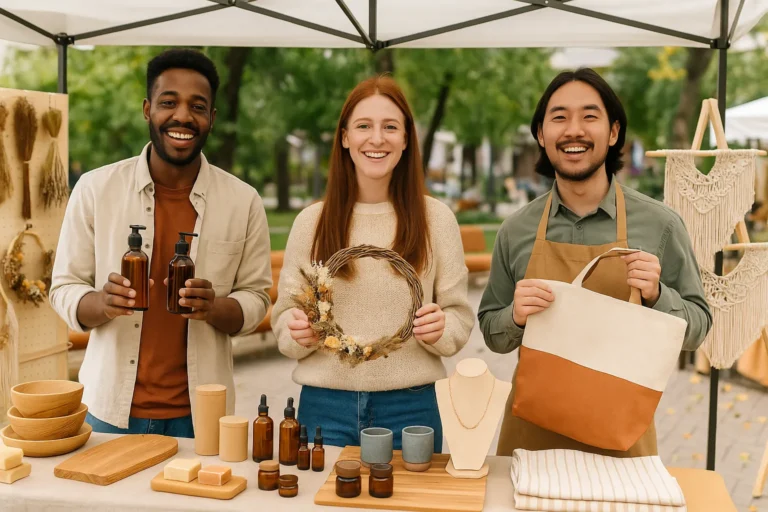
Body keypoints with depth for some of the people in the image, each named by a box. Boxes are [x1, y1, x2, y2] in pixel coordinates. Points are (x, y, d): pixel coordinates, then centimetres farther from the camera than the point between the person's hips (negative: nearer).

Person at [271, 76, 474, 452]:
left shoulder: (436, 218, 1)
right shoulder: (311, 222, 3)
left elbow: (460, 319, 3)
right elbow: (284, 316, 8)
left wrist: (440, 329, -18)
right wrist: (298, 331, -13)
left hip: (410, 406, 0)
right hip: (324, 406, 1)